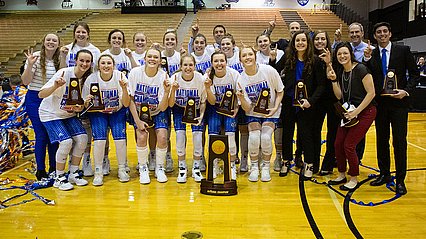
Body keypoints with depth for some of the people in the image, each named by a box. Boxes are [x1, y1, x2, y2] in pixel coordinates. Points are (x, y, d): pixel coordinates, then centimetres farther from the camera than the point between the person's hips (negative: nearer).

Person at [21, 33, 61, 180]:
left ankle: (53, 168, 20)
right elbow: (25, 82, -13)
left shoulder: (59, 60, 3)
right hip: (35, 100, -4)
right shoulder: (35, 58, -11)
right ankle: (40, 171, 10)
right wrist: (30, 65, -28)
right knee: (41, 136, -5)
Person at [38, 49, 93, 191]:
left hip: (69, 113, 5)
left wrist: (80, 107, -21)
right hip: (51, 114, -5)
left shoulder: (87, 78, -8)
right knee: (66, 142, -20)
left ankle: (73, 173, 7)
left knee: (82, 138, -12)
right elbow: (41, 95, -26)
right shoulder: (64, 73, -24)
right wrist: (55, 86, -43)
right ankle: (59, 178, 0)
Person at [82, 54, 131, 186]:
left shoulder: (120, 77, -17)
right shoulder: (91, 79, -16)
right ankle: (98, 172, -1)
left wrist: (124, 89, -35)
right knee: (99, 139, -19)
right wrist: (87, 102, -32)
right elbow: (86, 106, -9)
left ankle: (122, 170, 4)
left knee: (120, 138, -16)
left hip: (117, 112, 0)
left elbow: (126, 104, -19)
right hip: (98, 112, 0)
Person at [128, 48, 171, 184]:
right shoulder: (135, 72, -15)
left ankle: (159, 168, 7)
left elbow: (162, 108, -20)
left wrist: (166, 92, -38)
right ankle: (143, 168, 2)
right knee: (142, 136, -22)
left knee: (162, 137, -19)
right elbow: (130, 99, -9)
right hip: (139, 112, 0)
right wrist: (138, 121, -15)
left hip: (158, 113, 0)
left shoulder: (163, 77, -17)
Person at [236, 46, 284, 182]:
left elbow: (280, 91, -1)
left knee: (265, 137, -21)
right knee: (253, 136, -22)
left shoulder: (269, 71, -16)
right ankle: (254, 167, 2)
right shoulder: (241, 80, -12)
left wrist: (275, 107, -14)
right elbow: (247, 109, -14)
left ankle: (266, 167, 3)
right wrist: (241, 98, -34)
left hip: (271, 112, -1)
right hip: (253, 113, 1)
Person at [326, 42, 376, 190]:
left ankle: (354, 179, 12)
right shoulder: (340, 72, 5)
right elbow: (339, 96, 2)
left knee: (349, 145, -8)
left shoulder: (360, 69, -15)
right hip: (349, 112, 7)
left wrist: (356, 111, -17)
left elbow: (371, 93, -17)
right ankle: (342, 175, 22)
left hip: (365, 112, -7)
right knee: (338, 144, 3)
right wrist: (334, 80, -11)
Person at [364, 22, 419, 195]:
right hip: (380, 103, 3)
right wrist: (367, 59, -11)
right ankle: (384, 174, 25)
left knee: (399, 141, -2)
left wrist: (407, 91, -12)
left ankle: (400, 180, 8)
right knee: (381, 140, 11)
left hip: (398, 102, -3)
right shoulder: (371, 54, 6)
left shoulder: (403, 50, 1)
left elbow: (414, 74, 2)